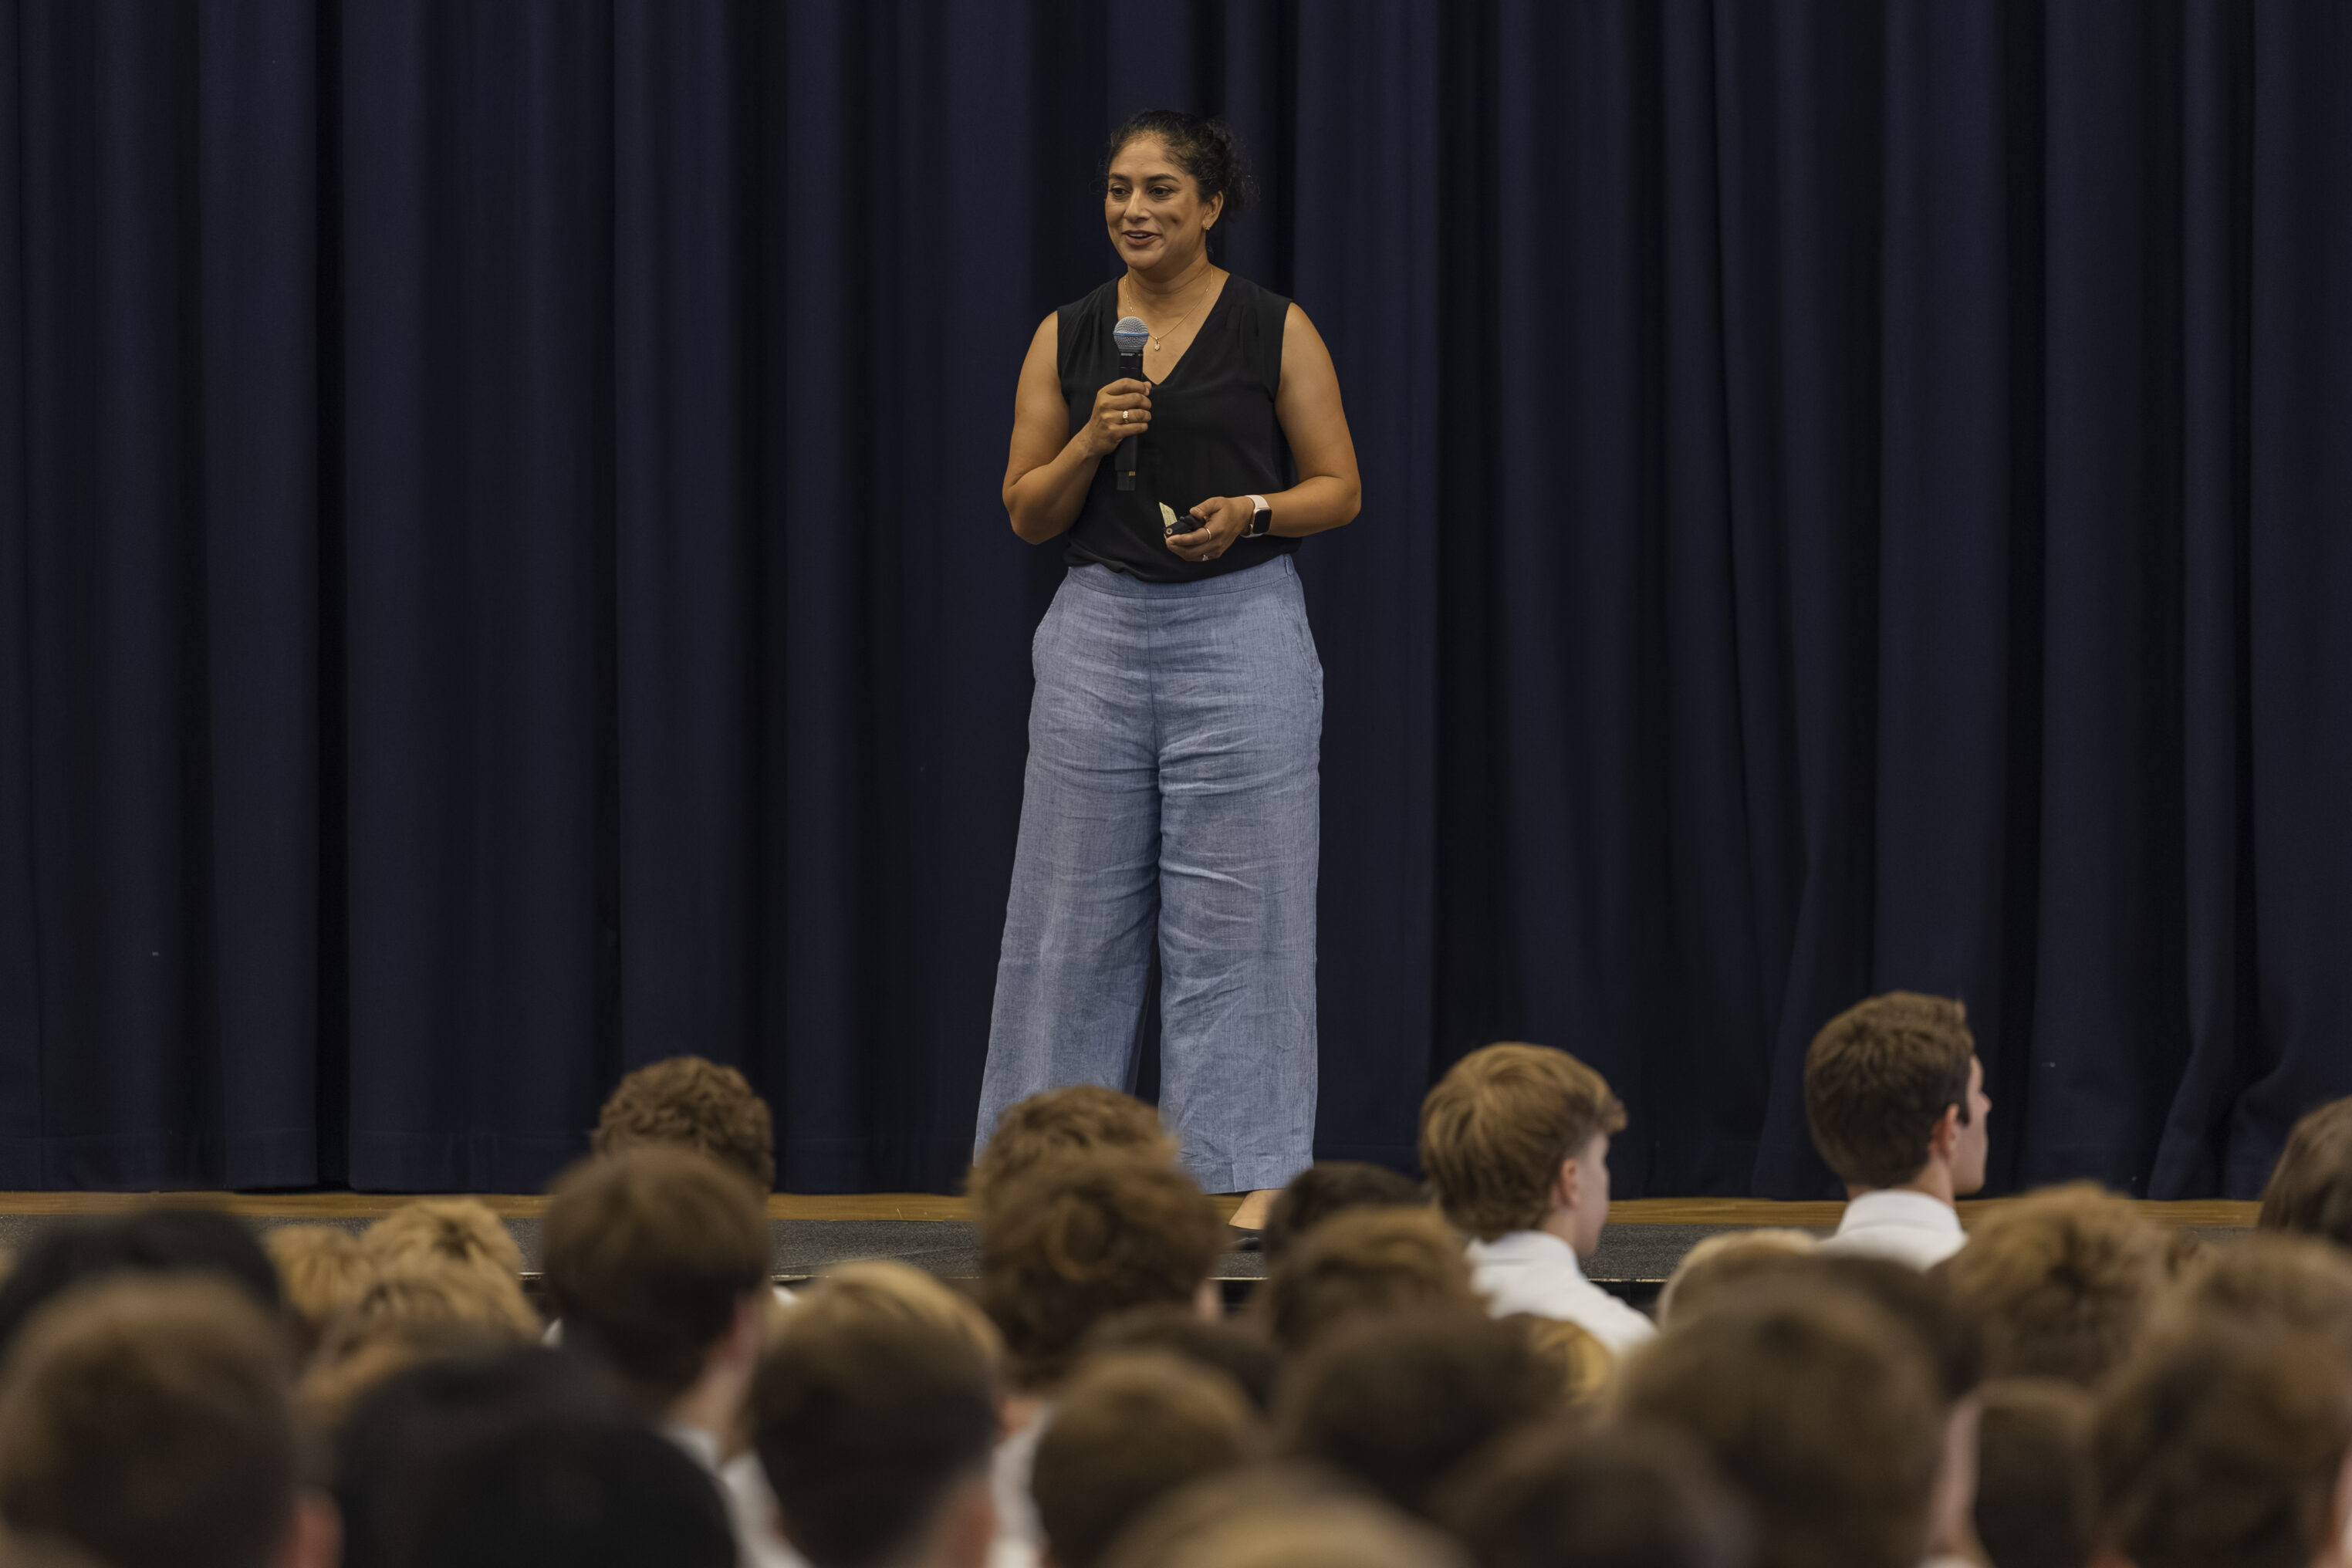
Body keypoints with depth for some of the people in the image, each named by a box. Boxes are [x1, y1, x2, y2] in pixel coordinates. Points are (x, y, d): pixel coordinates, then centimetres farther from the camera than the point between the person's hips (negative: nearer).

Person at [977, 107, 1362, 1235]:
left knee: (1235, 908, -2)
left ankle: (1247, 1173, 2)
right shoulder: (1067, 337, 7)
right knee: (1078, 908, 5)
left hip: (1240, 625, -3)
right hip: (1099, 629, 3)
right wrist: (1090, 442, -10)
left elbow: (1339, 489, 1)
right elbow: (1026, 511, 8)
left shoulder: (1275, 330, -1)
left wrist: (1251, 513, -17)